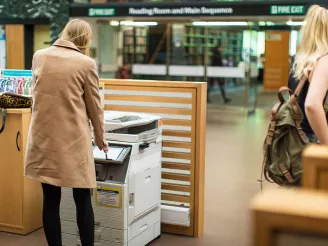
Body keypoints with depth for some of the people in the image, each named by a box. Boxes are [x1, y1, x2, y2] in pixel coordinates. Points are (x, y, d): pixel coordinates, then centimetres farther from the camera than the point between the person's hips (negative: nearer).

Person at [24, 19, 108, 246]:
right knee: (83, 200, 7)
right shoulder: (86, 63, -7)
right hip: (74, 140, -3)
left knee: (51, 201, 8)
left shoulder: (39, 57, 5)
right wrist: (100, 139, 16)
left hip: (43, 138, 4)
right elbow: (94, 106, 1)